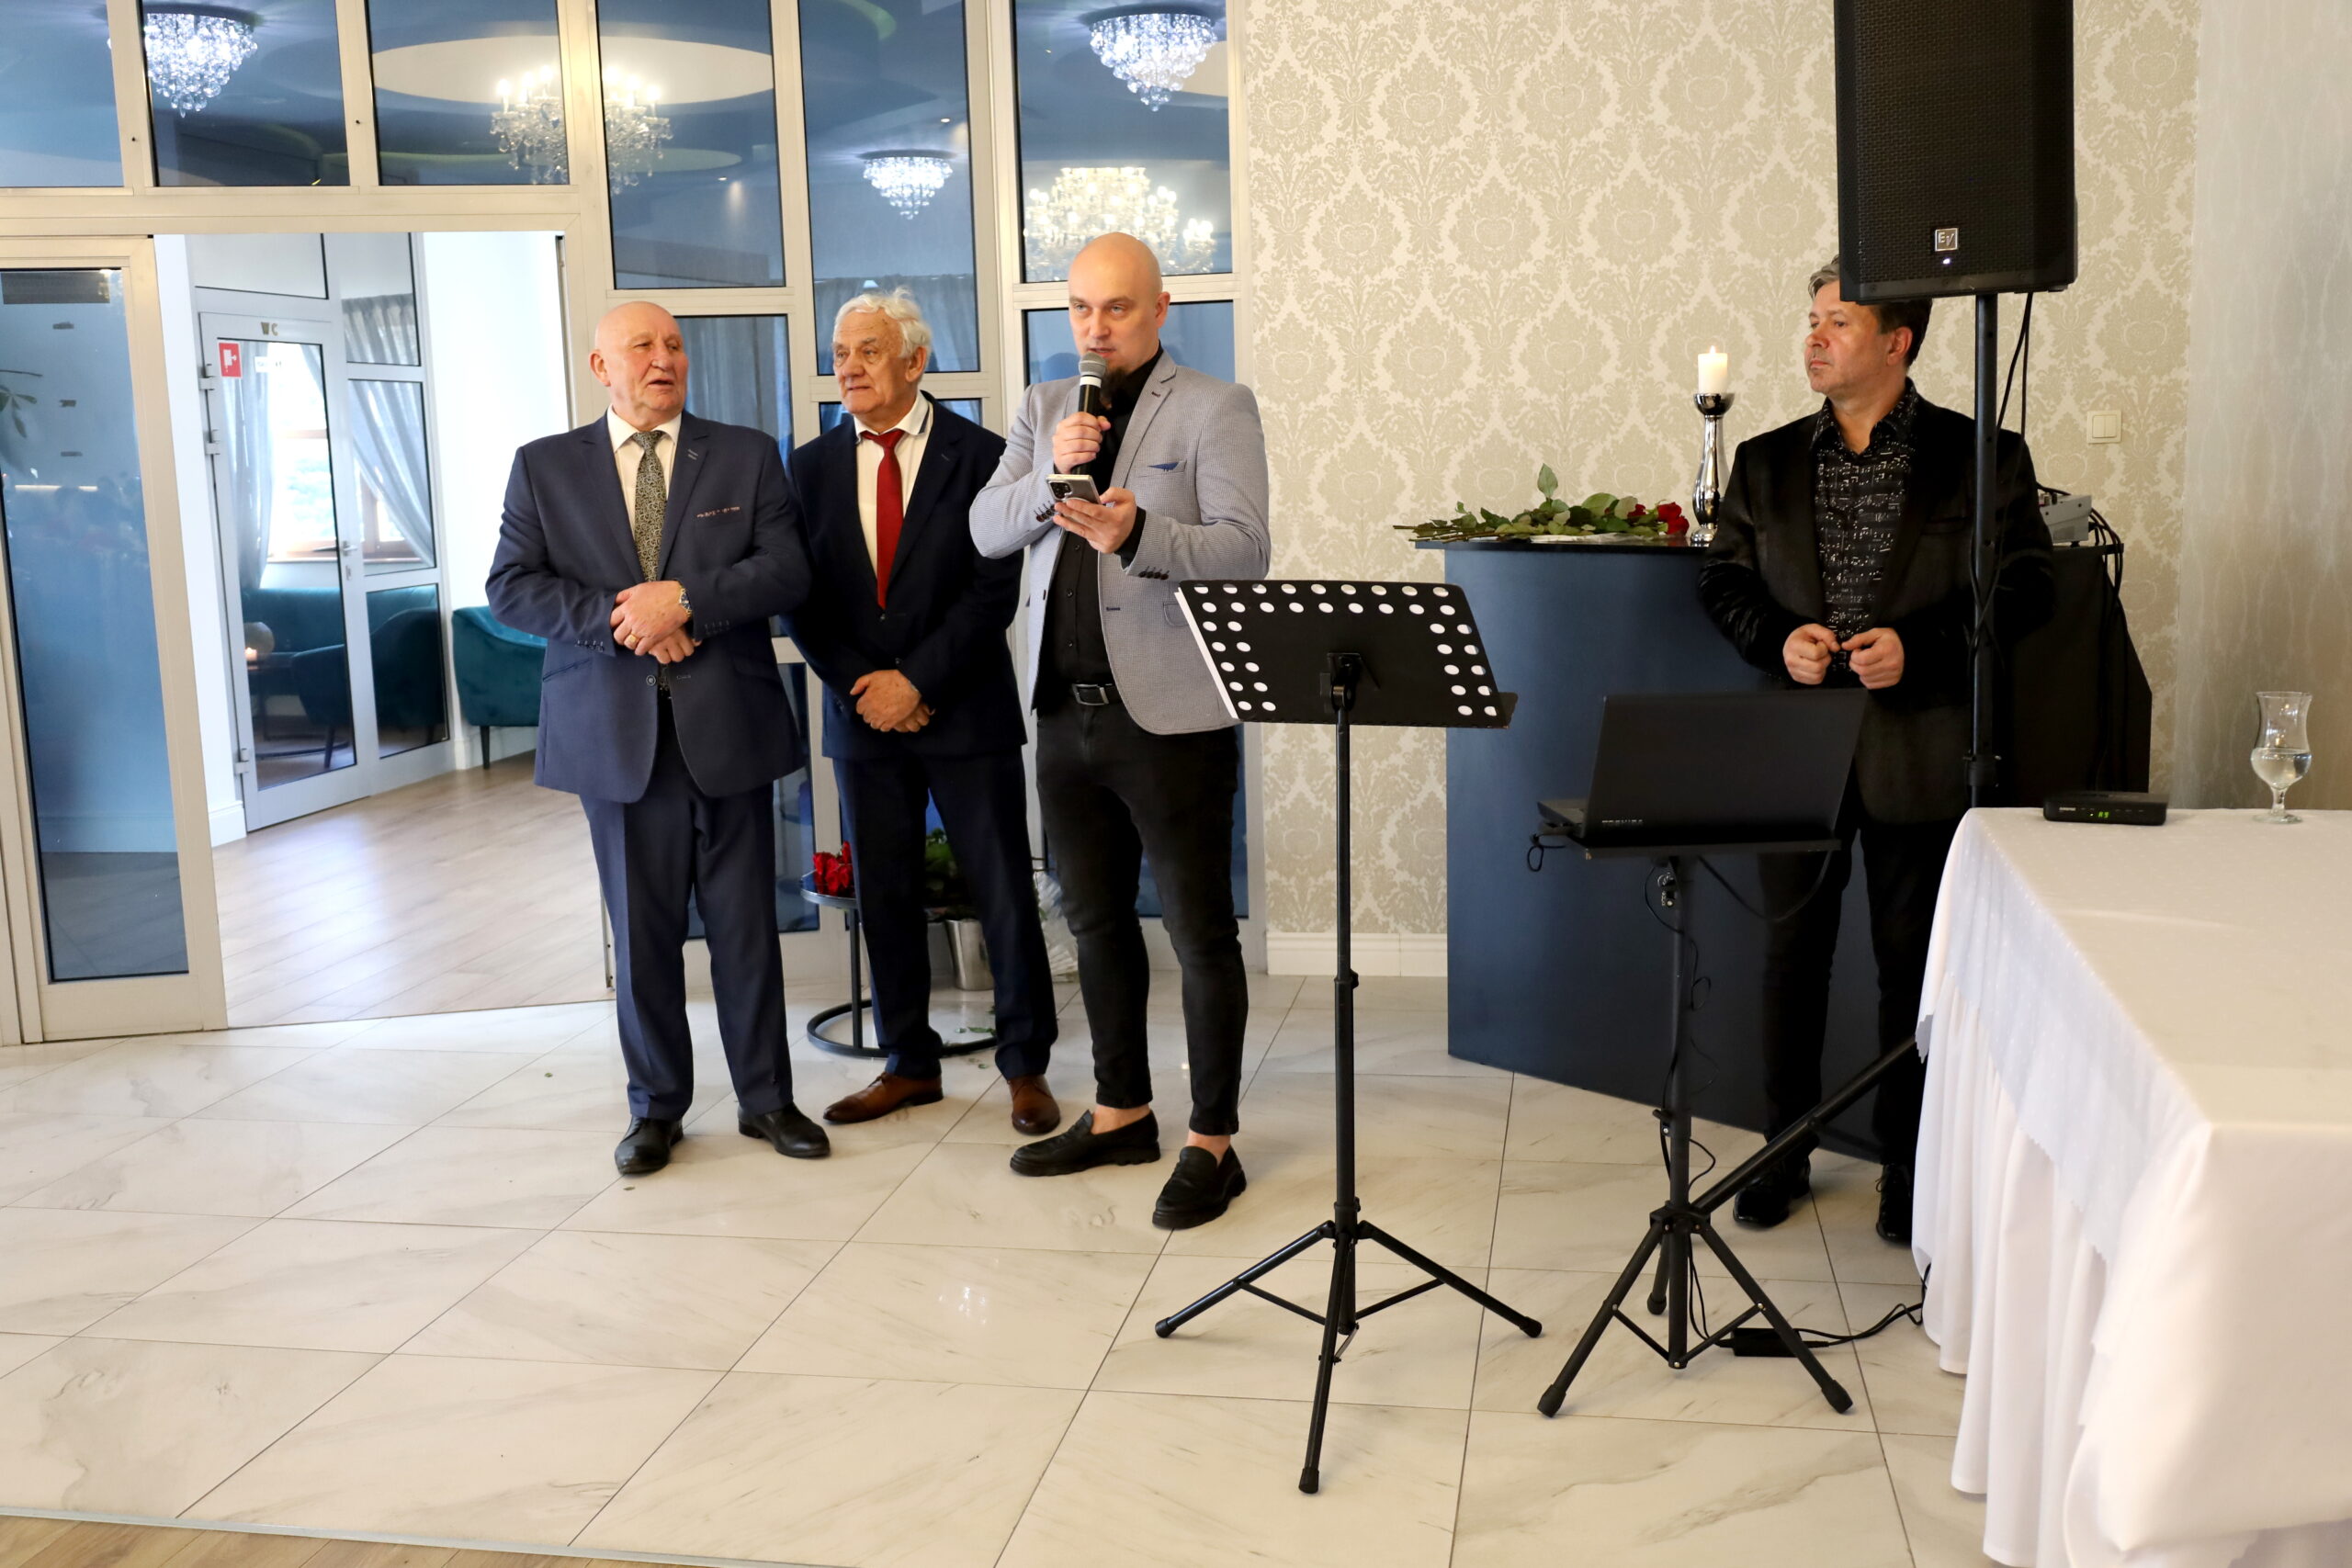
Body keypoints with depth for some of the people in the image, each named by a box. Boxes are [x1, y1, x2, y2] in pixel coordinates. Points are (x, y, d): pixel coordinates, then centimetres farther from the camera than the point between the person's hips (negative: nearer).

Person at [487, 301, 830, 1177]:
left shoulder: (746, 457, 7)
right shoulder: (545, 467, 8)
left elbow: (786, 572, -3)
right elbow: (511, 586, 0)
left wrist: (684, 601, -17)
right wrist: (616, 622, -13)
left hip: (727, 725, 0)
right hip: (615, 732, 0)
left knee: (746, 924, 6)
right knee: (642, 930, 8)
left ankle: (765, 1098, 19)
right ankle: (657, 1106, 22)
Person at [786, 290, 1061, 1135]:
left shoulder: (978, 455, -3)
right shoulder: (813, 466, 8)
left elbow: (994, 589, -9)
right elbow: (803, 596, 5)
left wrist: (917, 680, -14)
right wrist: (859, 684, -8)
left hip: (966, 713, -3)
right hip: (864, 716, 4)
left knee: (1004, 893, 1)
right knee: (885, 896, 9)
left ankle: (1025, 1065, 14)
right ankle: (909, 1064, 22)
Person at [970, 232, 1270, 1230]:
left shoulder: (1215, 408, -3)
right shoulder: (1044, 409, 14)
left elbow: (1245, 549, -14)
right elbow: (985, 532, 5)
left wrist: (1137, 533, -29)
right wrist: (1050, 474, -13)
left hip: (1171, 714, -6)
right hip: (1067, 710, 6)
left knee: (1199, 932, 0)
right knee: (1096, 921, 16)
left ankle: (1212, 1143, 10)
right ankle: (1121, 1112, 31)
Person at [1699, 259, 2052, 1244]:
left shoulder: (1980, 456, -1)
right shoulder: (1766, 462, 8)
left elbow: (2025, 586, -4)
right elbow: (1723, 580, 10)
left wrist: (1917, 646, -17)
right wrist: (1777, 640, -10)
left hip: (1919, 751, -2)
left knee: (1912, 960, 7)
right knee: (1793, 952, 10)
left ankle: (1907, 1164, 21)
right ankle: (1785, 1152, 23)